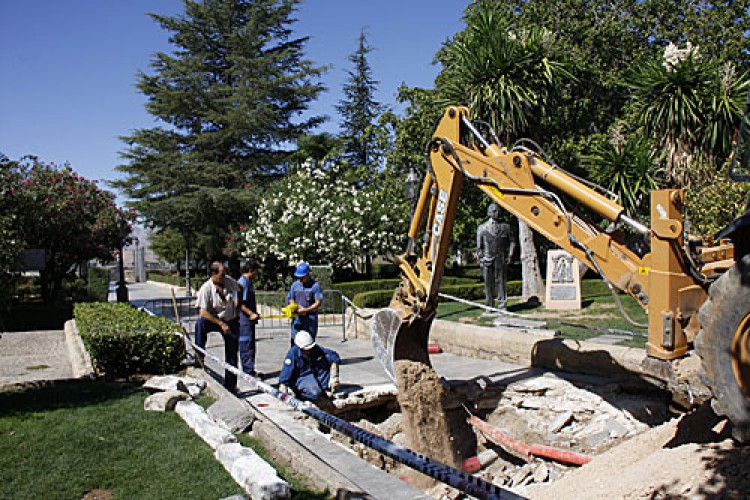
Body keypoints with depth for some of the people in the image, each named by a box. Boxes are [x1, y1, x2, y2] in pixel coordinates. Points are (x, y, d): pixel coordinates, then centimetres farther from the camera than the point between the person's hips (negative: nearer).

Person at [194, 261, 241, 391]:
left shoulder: (229, 281, -7)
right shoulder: (206, 288, -19)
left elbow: (239, 288, 17)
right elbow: (203, 312, -25)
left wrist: (236, 301, 6)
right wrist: (221, 324, -27)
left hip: (232, 321, 3)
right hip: (215, 320, -3)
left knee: (232, 354, 4)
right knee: (200, 323, -35)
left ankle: (230, 385, 15)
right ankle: (200, 356, -22)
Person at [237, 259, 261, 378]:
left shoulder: (249, 282, 16)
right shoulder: (242, 283, -15)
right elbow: (239, 303, -20)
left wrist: (255, 313, 15)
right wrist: (251, 314, -19)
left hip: (250, 319, 10)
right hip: (244, 320, -10)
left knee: (251, 345, 14)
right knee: (246, 346, -4)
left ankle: (251, 370, 22)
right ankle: (248, 372, 1)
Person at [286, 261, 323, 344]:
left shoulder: (315, 285, -5)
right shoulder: (295, 285, 10)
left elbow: (318, 303, -9)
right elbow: (290, 299, 16)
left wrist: (306, 310, -18)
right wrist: (295, 307, -5)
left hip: (310, 318, -3)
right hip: (297, 317, 4)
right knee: (294, 339, -2)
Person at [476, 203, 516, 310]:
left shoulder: (505, 227, 5)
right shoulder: (482, 228, 1)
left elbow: (512, 242, 14)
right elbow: (479, 246, 5)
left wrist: (510, 255, 4)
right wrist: (480, 258, 0)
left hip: (501, 259, 1)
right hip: (487, 259, -1)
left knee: (501, 281, -1)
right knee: (488, 283, 3)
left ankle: (502, 305, 4)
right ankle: (489, 305, 12)